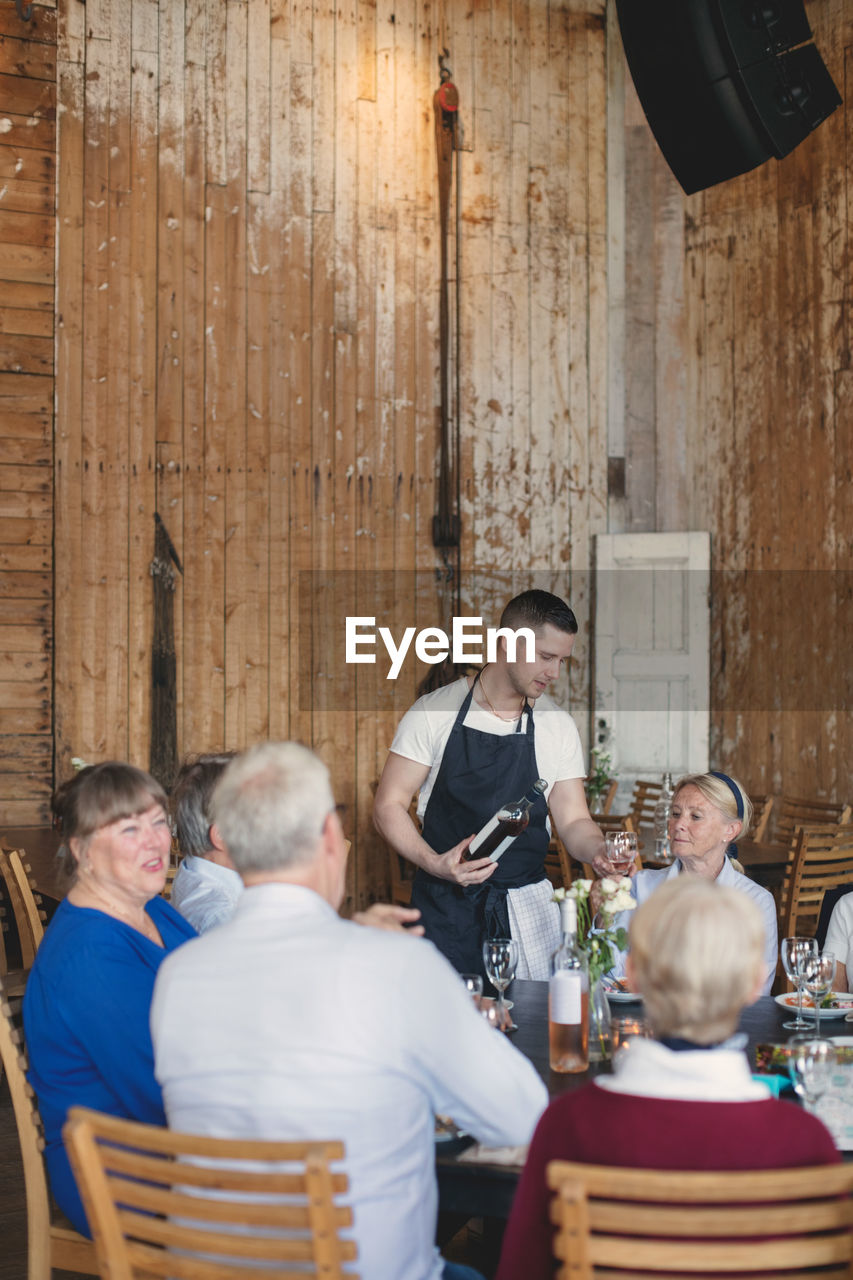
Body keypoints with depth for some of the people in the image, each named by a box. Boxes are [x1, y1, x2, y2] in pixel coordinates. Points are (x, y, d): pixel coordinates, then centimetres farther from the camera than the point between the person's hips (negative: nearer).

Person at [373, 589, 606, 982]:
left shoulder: (558, 726, 5)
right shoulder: (434, 714, -5)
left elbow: (573, 821, 7)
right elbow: (388, 806, -5)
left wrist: (599, 853, -16)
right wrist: (434, 863, -21)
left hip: (528, 907, 2)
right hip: (446, 907, -2)